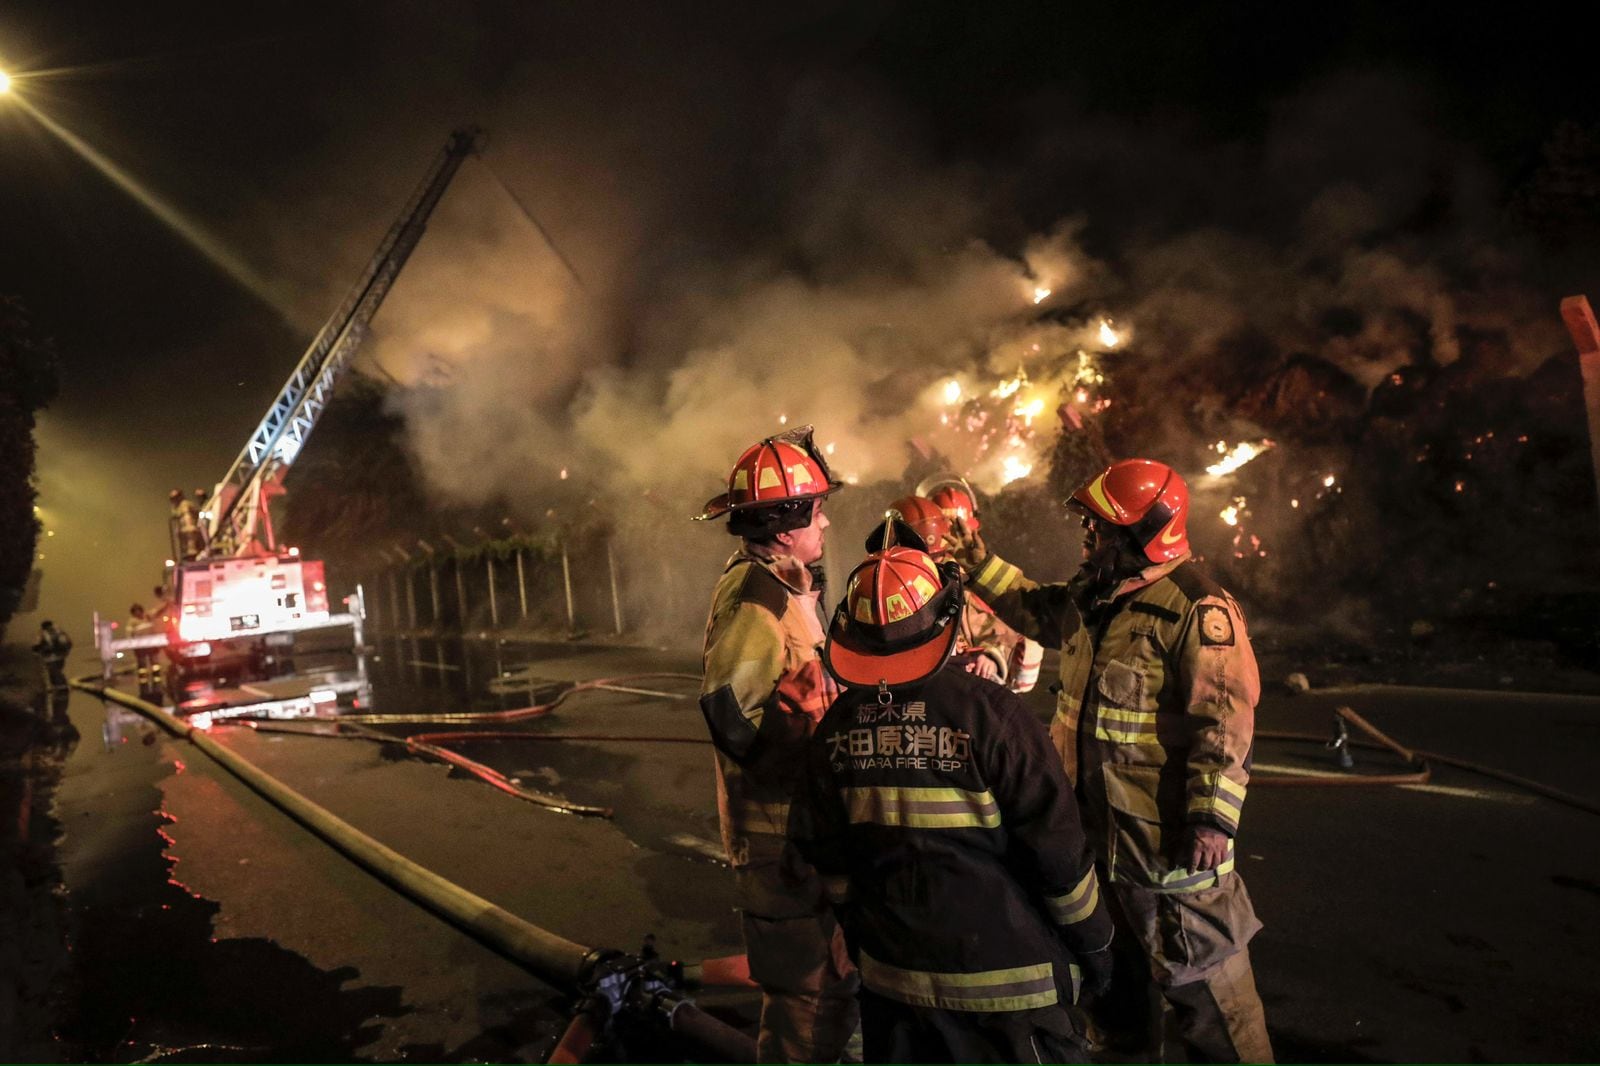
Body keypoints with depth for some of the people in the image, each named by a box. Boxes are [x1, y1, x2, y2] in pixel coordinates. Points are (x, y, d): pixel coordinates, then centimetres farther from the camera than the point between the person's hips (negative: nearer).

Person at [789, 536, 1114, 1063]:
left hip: (890, 970, 4)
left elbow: (826, 853, 3)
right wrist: (1093, 940, 1)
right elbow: (1055, 843, -15)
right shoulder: (990, 714, -20)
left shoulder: (837, 724, -7)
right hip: (1004, 980, -4)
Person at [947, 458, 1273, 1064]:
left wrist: (1213, 817, -26)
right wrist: (979, 562, 18)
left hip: (1169, 834, -9)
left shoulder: (1197, 611, -21)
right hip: (1099, 821, 9)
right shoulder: (1092, 597, 6)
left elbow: (1225, 720, -24)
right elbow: (1037, 611, 24)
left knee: (1199, 973, 5)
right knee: (1116, 965, 26)